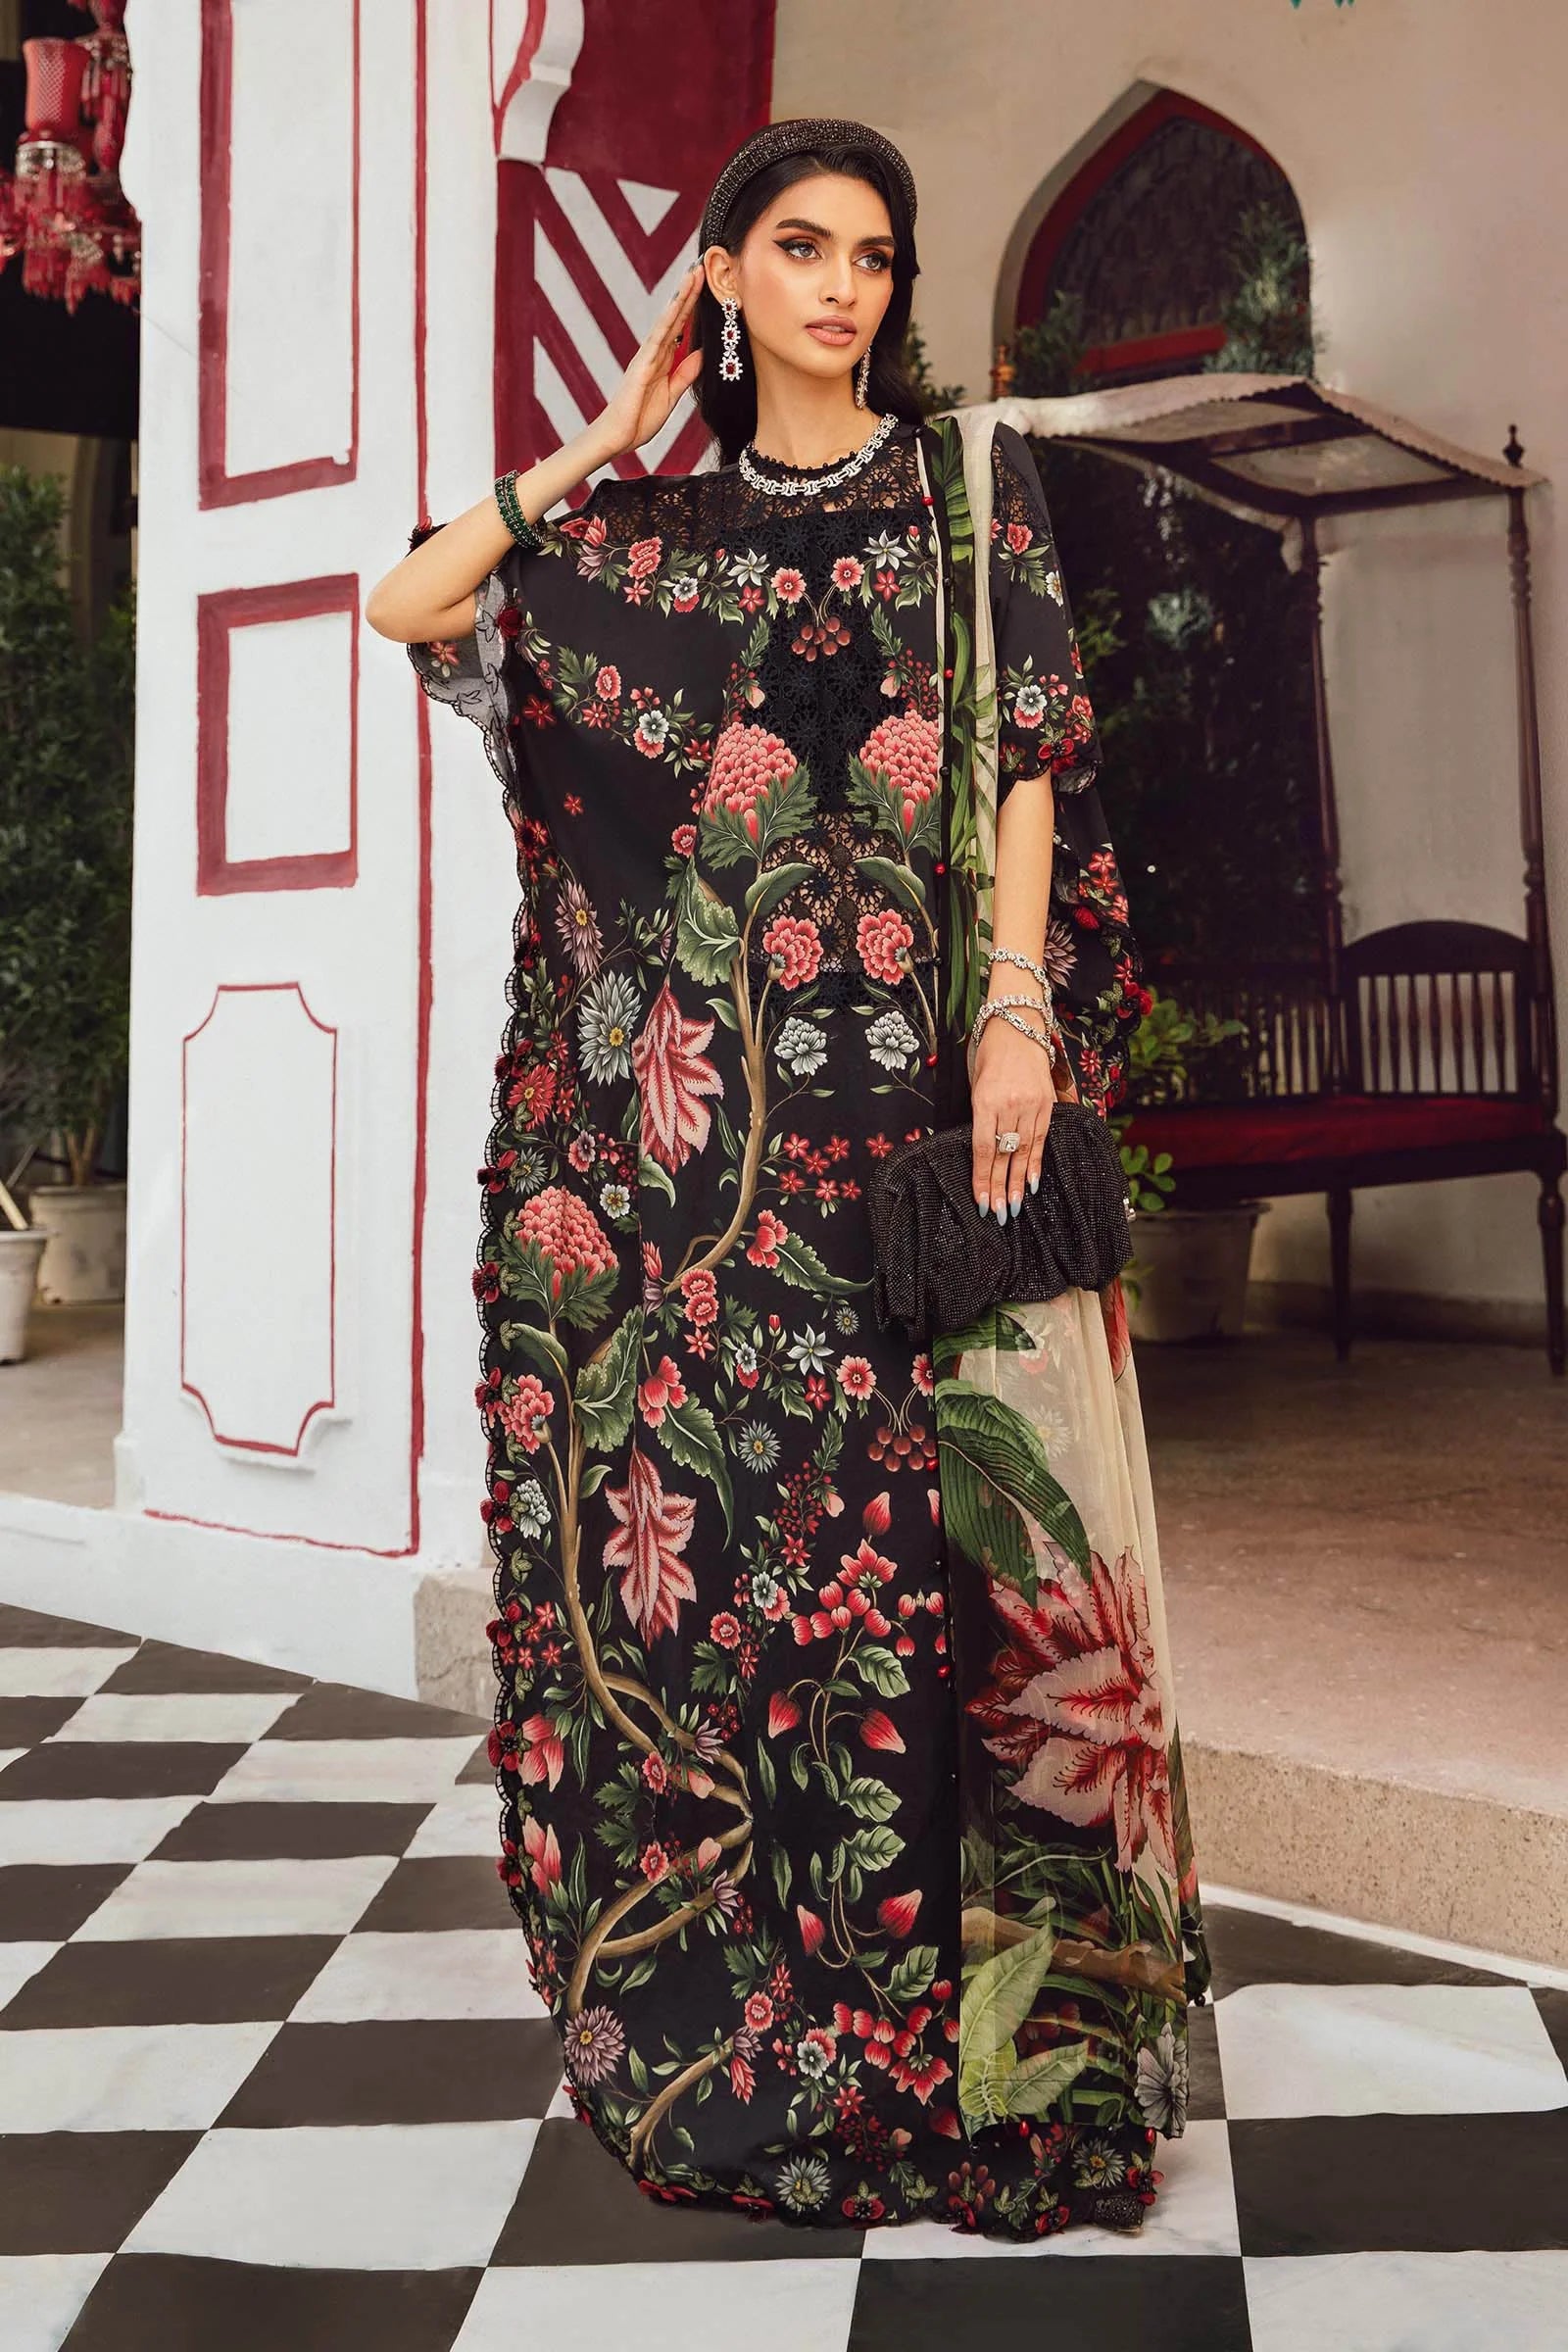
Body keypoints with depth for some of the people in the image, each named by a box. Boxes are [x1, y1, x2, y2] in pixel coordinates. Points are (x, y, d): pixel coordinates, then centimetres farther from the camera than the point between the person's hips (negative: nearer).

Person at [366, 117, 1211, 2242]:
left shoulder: (967, 490, 9)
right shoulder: (650, 524, 15)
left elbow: (1027, 755, 0)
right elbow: (406, 605, 12)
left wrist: (1017, 1011, -13)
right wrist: (604, 444, 14)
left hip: (913, 1064, -2)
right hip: (704, 1094, 2)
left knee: (920, 1496, -3)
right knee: (707, 1491, 3)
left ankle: (955, 2002, 8)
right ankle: (729, 1992, 17)